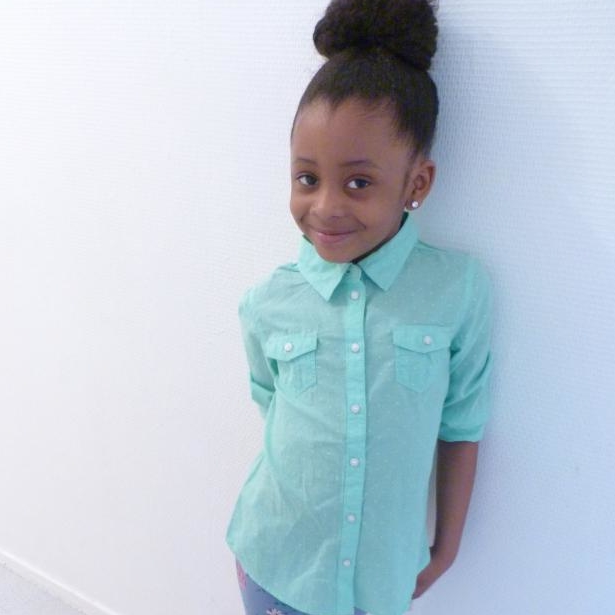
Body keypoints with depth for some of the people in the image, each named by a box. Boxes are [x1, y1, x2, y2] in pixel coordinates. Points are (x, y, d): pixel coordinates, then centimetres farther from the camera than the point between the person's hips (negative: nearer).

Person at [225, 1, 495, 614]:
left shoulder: (459, 287, -15)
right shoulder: (267, 304, -12)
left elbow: (461, 421, -5)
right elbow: (273, 408, 3)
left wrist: (447, 543, 5)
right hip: (274, 564, 1)